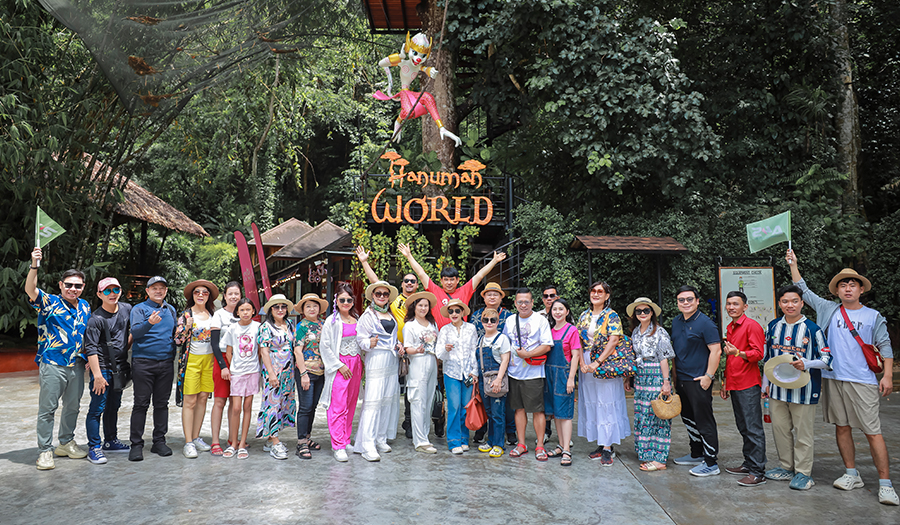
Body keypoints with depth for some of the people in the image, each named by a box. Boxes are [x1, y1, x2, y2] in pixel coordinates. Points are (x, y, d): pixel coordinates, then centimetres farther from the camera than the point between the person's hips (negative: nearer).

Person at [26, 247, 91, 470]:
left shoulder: (85, 307, 11)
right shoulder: (50, 302, -5)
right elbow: (30, 290, -24)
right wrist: (34, 265, -38)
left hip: (77, 365, 5)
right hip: (53, 364, -5)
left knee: (72, 407, 15)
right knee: (47, 409, 0)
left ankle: (66, 443, 30)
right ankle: (45, 450, 11)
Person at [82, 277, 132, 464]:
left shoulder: (127, 309, 3)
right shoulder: (96, 319, -14)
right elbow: (90, 349, -18)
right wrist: (97, 375, -22)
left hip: (120, 367, 6)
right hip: (102, 367, -6)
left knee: (114, 407, 17)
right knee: (98, 408, -4)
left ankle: (111, 441, 29)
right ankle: (94, 447, 5)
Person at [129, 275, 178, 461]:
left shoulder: (171, 310, 16)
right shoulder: (139, 309, 1)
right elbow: (135, 332, -14)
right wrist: (149, 323, -33)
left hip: (166, 363, 4)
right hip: (143, 363, -4)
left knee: (162, 404, 8)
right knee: (141, 404, -1)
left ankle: (159, 441, 16)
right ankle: (136, 444, 6)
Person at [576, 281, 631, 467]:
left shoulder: (611, 316, -5)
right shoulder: (584, 316, 10)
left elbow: (614, 340, -15)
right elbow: (579, 341, 6)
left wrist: (597, 362, -19)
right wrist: (582, 364, -7)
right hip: (587, 366, 5)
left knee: (607, 404, -5)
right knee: (591, 404, 8)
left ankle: (608, 448, 1)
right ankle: (601, 445, 18)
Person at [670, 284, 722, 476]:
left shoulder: (705, 323, -12)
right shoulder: (676, 322, 11)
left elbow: (716, 350, -16)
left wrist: (709, 376, -19)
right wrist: (675, 374, 19)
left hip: (698, 381, -8)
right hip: (681, 380, 8)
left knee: (704, 421, -1)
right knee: (689, 419, 18)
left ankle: (711, 463, 8)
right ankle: (696, 455, 33)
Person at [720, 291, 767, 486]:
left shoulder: (752, 326, -8)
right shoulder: (730, 328, 19)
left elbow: (758, 353, -16)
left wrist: (738, 352, -31)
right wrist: (725, 383, 24)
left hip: (748, 386, -9)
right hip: (734, 386, 9)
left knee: (753, 429, -6)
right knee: (743, 428, 14)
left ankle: (758, 472, -3)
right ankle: (748, 464, 23)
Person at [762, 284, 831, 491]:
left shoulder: (812, 329, -8)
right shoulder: (774, 326, 7)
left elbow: (827, 359, -5)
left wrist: (806, 364, -23)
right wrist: (766, 383, 14)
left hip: (802, 388, -5)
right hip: (777, 388, 5)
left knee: (803, 432, 4)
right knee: (780, 429, 12)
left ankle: (803, 472, 16)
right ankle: (786, 467, 27)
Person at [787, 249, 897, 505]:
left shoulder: (873, 316, 6)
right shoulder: (829, 310, 10)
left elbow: (885, 346, 6)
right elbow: (804, 291, 17)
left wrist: (888, 375, -3)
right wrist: (793, 264, 16)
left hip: (862, 381, -3)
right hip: (833, 378, 3)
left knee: (873, 431, -4)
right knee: (841, 427, 9)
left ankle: (885, 484, 3)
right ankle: (852, 475, 21)